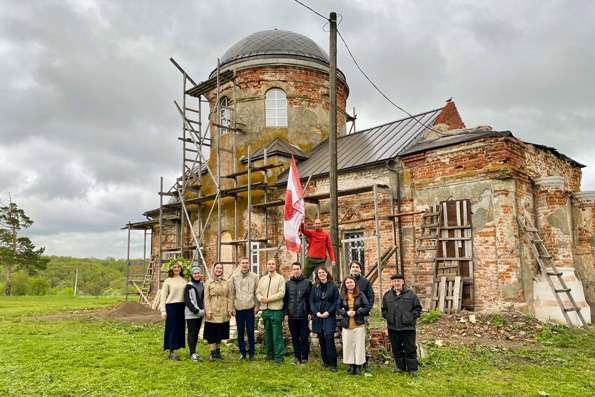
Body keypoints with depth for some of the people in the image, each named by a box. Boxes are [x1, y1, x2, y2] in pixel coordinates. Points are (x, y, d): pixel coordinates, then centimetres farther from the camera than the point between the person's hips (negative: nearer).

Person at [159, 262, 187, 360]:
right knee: (172, 328, -2)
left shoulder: (184, 281, 9)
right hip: (171, 306, -4)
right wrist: (163, 310, -6)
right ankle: (172, 352, 3)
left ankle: (174, 350, 18)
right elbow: (163, 296, -1)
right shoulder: (168, 281, 0)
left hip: (182, 306, 4)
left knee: (180, 328, 7)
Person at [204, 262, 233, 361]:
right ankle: (213, 353, 8)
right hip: (213, 313, -3)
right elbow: (206, 298, -4)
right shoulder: (209, 283, 0)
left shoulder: (226, 283, 9)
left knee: (220, 333, 11)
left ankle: (218, 351, 23)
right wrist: (208, 311, -11)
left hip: (223, 313, 3)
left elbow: (229, 297, 8)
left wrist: (230, 310, 1)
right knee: (211, 333, -1)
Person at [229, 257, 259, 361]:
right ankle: (242, 352, 20)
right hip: (238, 308, 1)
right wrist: (232, 307, 1)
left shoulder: (254, 277, 2)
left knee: (250, 331, 3)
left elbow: (257, 293, 3)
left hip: (250, 308, -1)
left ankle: (251, 352, 14)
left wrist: (256, 306, -2)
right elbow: (232, 293, 5)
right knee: (240, 332, 8)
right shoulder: (234, 277, 4)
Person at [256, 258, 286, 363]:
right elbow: (258, 292, 10)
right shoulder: (262, 279, 15)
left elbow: (281, 293, -12)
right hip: (265, 309, 5)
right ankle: (269, 353, 25)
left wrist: (268, 299, -15)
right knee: (267, 333, 14)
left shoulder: (280, 278, -3)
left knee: (277, 334, -3)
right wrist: (260, 298, -13)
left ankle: (278, 356, 3)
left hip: (276, 310, -5)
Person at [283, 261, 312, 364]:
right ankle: (297, 356, 18)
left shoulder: (307, 282, 1)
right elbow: (285, 299, 9)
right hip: (291, 315, 3)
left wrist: (309, 312, -6)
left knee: (304, 337, 2)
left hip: (303, 315, -3)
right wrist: (286, 313, 3)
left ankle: (304, 357, 12)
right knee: (294, 337, 9)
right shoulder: (288, 283, 9)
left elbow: (310, 298, 0)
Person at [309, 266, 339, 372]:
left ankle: (332, 364, -5)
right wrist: (316, 312, -7)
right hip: (318, 317, 3)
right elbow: (311, 301, 7)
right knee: (321, 340, 6)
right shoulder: (315, 287, 9)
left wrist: (328, 312, -12)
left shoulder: (333, 286, 1)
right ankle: (325, 361, 18)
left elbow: (336, 301, -3)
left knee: (329, 339, -11)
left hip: (329, 317, -3)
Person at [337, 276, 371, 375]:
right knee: (348, 345, 3)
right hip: (346, 325, 2)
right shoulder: (342, 296, 4)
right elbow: (338, 309, 7)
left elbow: (367, 307, -4)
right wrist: (346, 313, -11)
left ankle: (358, 366, 11)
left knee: (359, 345, 0)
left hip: (359, 324, -2)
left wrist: (356, 312, -13)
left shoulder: (360, 294, -2)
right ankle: (351, 366, 16)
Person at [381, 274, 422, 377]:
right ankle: (400, 367, 24)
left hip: (408, 327, -3)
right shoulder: (387, 295, 7)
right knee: (396, 349, 12)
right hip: (393, 328, 3)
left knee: (410, 349, 2)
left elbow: (417, 308, 2)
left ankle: (412, 369, 11)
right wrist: (388, 317, 1)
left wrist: (412, 317, -7)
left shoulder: (410, 294, -2)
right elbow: (384, 309, 16)